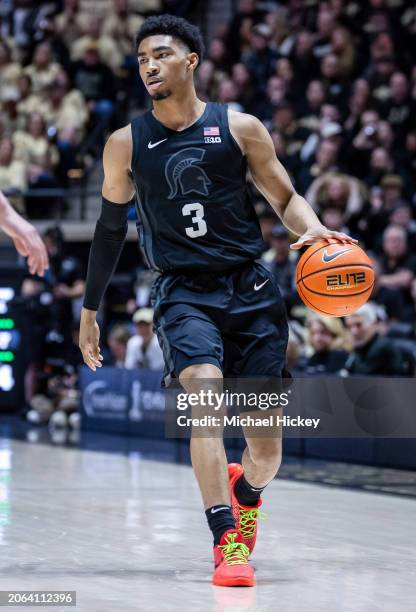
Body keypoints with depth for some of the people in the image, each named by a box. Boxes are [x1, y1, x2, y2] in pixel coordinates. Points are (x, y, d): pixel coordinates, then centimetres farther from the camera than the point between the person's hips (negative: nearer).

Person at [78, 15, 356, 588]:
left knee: (266, 443, 3)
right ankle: (228, 542, -27)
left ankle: (245, 490, 40)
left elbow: (286, 198, 6)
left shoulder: (240, 128, 0)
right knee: (204, 389, -29)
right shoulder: (126, 143, 4)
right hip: (183, 292, -1)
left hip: (251, 289, 1)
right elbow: (111, 227, 15)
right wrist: (90, 310, 18)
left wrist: (312, 228, -17)